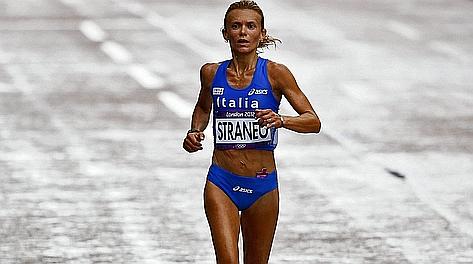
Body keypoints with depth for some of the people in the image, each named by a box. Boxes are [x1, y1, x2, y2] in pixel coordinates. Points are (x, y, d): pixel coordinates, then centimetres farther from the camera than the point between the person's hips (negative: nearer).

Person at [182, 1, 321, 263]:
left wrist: (281, 120, -26)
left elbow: (314, 121, -8)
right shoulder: (211, 73, 3)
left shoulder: (275, 73, -5)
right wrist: (195, 131, 5)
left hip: (262, 185, 0)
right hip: (221, 183, 0)